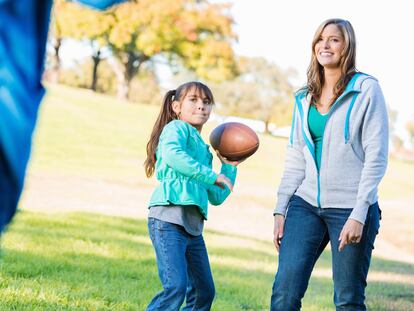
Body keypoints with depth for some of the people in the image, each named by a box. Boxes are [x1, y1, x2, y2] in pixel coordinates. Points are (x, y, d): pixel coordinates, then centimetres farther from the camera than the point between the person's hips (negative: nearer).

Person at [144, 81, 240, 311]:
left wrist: (229, 167, 24)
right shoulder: (177, 128, 2)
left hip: (193, 226, 9)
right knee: (176, 286, -21)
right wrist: (211, 176, -18)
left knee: (204, 291, 12)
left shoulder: (203, 150, 25)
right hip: (168, 218, -9)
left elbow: (217, 197, 28)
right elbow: (172, 154, -22)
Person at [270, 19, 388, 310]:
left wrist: (359, 214, -15)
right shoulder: (305, 98, 13)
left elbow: (376, 157, -8)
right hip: (306, 204, 5)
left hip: (350, 208, -5)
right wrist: (281, 210, 8)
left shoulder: (367, 89, -4)